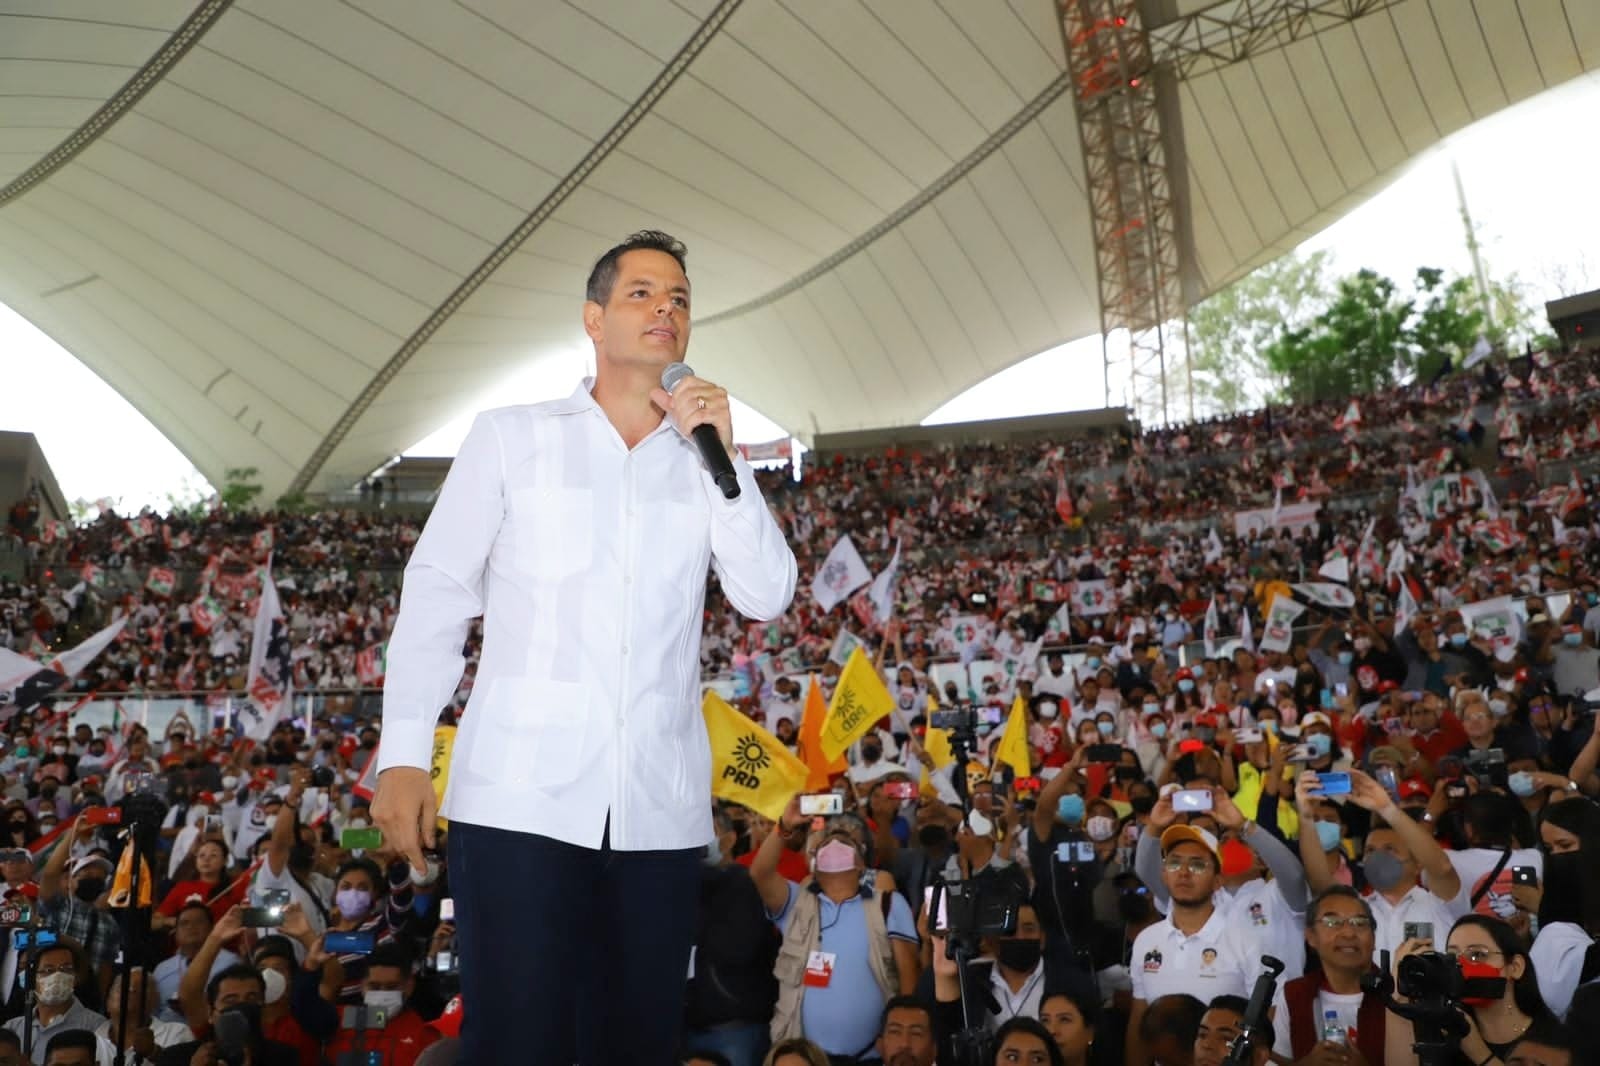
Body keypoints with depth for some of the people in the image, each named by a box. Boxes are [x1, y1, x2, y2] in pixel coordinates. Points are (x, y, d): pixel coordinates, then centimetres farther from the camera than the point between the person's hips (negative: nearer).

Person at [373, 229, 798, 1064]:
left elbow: (766, 598, 1)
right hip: (520, 793, -2)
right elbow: (435, 593, 4)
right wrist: (404, 753, -2)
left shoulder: (705, 463, 12)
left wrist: (724, 459, -7)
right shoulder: (510, 437, 5)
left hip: (660, 806, 3)